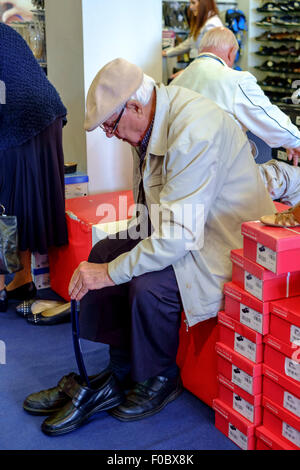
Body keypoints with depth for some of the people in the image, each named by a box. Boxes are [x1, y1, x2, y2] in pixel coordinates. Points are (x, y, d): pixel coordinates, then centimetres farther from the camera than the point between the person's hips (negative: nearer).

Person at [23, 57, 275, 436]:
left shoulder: (194, 131, -29)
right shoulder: (153, 120, 1)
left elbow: (180, 235, -32)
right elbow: (154, 213, 13)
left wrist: (111, 272, -25)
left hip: (226, 241, -10)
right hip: (178, 228, 10)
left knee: (148, 284, -28)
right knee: (104, 251, 0)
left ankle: (160, 381, 2)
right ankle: (119, 373, 7)